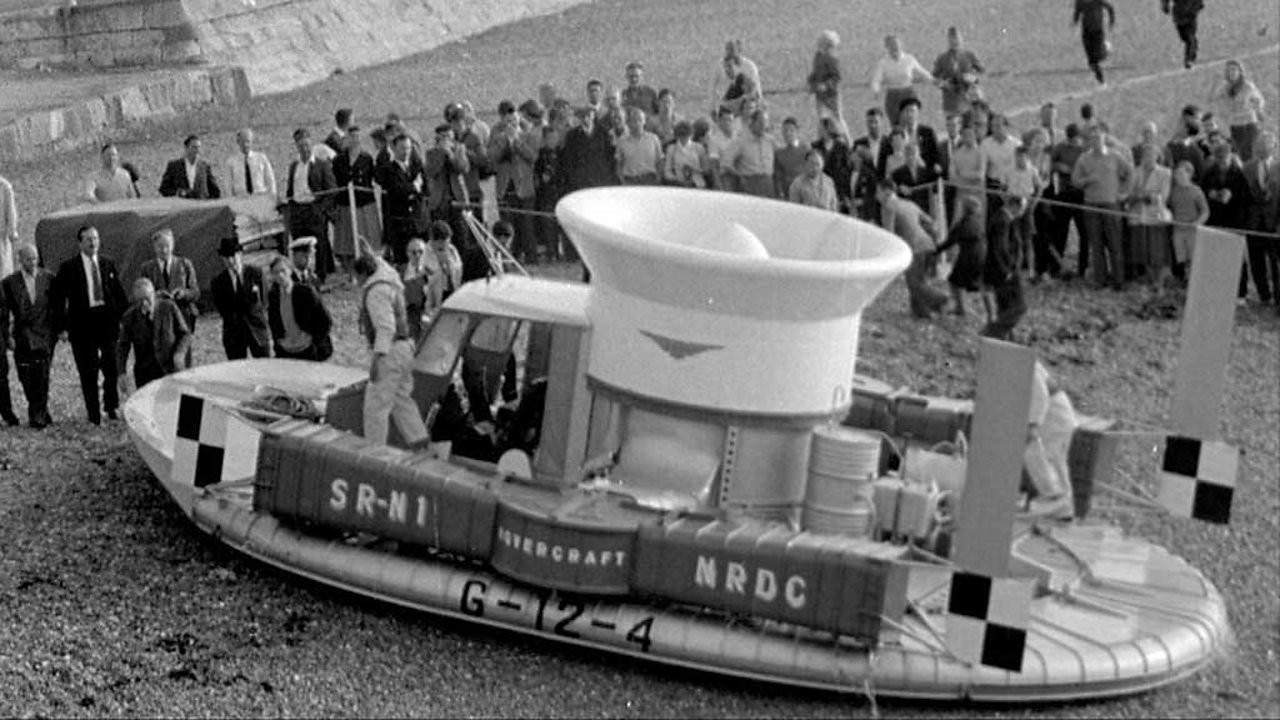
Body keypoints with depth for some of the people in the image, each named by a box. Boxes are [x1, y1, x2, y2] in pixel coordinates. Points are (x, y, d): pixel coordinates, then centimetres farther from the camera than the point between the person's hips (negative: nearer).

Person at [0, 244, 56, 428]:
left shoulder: (48, 278, 5)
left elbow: (57, 306, 9)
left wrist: (58, 329, 3)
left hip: (45, 335, -1)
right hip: (23, 335, 1)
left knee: (42, 377, -9)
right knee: (25, 377, -1)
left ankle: (37, 415, -2)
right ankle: (41, 413, 14)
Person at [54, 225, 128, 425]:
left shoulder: (108, 265, 12)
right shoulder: (68, 268, 2)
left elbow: (119, 294, 14)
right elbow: (59, 299, 0)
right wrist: (62, 326, -6)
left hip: (108, 320, 2)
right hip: (82, 324, -2)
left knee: (112, 364, -5)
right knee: (88, 371, 2)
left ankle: (110, 404, 16)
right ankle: (94, 413, 10)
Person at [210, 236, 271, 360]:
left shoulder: (256, 273, 0)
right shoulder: (218, 282, 0)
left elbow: (262, 304, 0)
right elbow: (223, 311, -3)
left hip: (257, 331, 0)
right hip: (233, 334, 0)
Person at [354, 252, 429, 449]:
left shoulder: (376, 291, -16)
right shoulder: (390, 284, 13)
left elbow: (386, 327, -25)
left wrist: (377, 358, -28)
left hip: (390, 352, -11)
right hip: (404, 347, 11)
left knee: (376, 405, -7)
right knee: (401, 399, 17)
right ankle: (419, 444, 17)